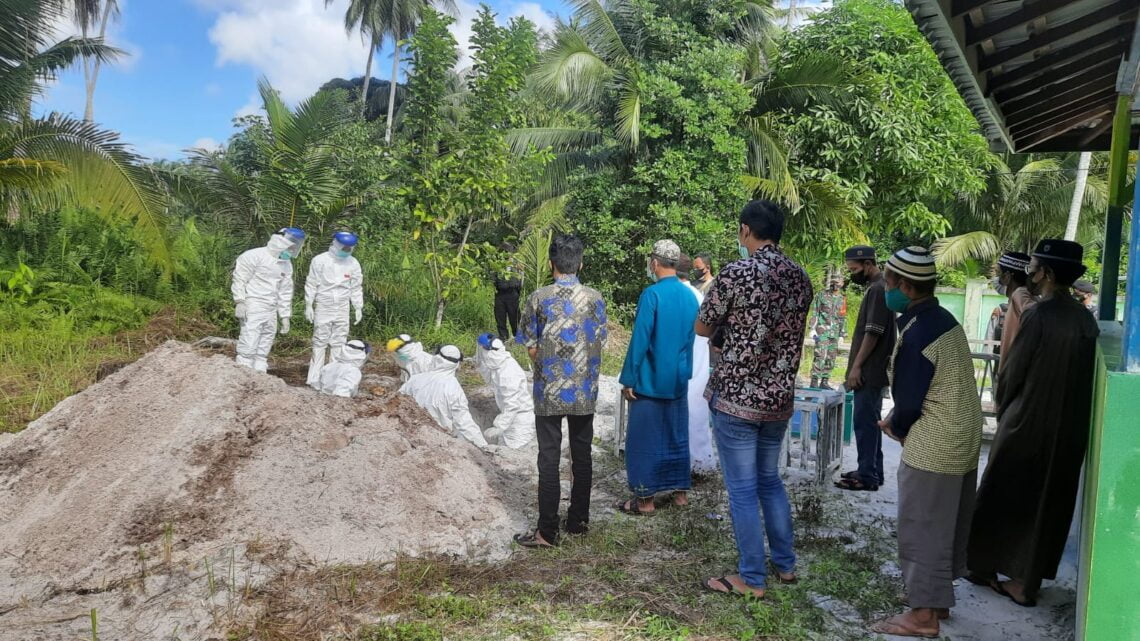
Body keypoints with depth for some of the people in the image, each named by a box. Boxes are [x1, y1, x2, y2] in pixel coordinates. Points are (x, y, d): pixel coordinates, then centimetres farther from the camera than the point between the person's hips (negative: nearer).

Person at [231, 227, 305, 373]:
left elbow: (285, 292, 20)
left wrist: (285, 316, 17)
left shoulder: (286, 265, 15)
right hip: (253, 306, -7)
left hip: (270, 310, 8)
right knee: (249, 345, -14)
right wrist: (239, 301, -17)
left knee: (263, 350, 10)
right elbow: (239, 278, -10)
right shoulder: (256, 256, -8)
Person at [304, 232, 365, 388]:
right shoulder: (320, 261, -6)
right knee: (320, 343, -1)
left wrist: (358, 308, 6)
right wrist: (308, 305, -6)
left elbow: (356, 287, 10)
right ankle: (314, 378, 2)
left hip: (342, 309, 3)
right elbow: (311, 284, -3)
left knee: (339, 344, 4)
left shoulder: (353, 263, 3)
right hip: (323, 307, -3)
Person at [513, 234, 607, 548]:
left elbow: (532, 349, -4)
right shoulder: (595, 298, -2)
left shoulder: (538, 299, -9)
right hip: (585, 393, 2)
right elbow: (600, 344, 3)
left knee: (549, 460, 2)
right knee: (582, 456, 13)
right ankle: (578, 520, 23)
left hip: (549, 393, -2)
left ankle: (547, 531, 5)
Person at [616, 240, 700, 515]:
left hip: (650, 380, -6)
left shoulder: (652, 294, -16)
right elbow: (690, 338, 13)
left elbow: (639, 340, -16)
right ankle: (680, 491, 23)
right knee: (677, 435, 15)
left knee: (644, 438, 2)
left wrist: (628, 379, -10)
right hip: (679, 379, 7)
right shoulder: (689, 296, 5)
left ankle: (645, 499, 8)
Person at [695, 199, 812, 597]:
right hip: (780, 397, 7)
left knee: (742, 489, 3)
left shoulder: (736, 273, -15)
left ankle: (752, 579, 12)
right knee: (770, 480, 21)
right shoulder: (801, 277, 5)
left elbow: (702, 329, -3)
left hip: (736, 397, -6)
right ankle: (785, 564, 30)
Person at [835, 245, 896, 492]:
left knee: (864, 422, -5)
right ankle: (872, 471, 22)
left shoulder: (878, 289, -15)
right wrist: (858, 366, 19)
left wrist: (856, 366, -18)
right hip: (873, 371, 10)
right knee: (870, 421, 14)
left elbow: (873, 333, -20)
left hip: (869, 371, -10)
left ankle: (867, 476, 0)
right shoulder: (877, 287, 15)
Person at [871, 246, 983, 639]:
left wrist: (895, 428, 2)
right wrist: (899, 419, 9)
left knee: (921, 530, 1)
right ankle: (938, 599, 31)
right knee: (945, 528, 18)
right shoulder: (943, 319, 6)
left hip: (932, 449, -9)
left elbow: (909, 403, -18)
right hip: (962, 441, 9)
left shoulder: (916, 335, -23)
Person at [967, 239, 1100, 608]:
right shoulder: (1085, 319, 3)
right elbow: (1081, 377, 9)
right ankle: (1028, 579, 23)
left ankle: (985, 566, 22)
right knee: (1049, 501, 14)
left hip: (1027, 423, -6)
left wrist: (1003, 408, 6)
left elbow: (1012, 372, -12)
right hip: (1069, 427, 7)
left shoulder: (1039, 316, -19)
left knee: (1004, 497, 9)